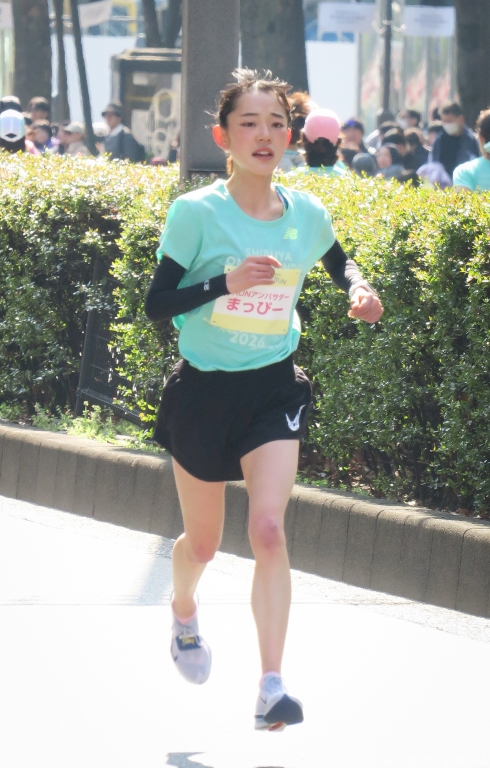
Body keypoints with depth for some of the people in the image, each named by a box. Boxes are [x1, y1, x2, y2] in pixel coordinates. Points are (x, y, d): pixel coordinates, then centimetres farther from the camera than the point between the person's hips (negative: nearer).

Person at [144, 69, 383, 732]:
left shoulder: (306, 214, -2)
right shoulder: (196, 214, -13)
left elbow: (338, 259, 20)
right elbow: (157, 304, -13)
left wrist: (359, 287, -2)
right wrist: (225, 282, -28)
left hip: (274, 389, 1)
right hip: (204, 390, -1)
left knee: (269, 529, -17)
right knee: (203, 541, 14)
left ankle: (271, 688, -18)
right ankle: (184, 613, 50)